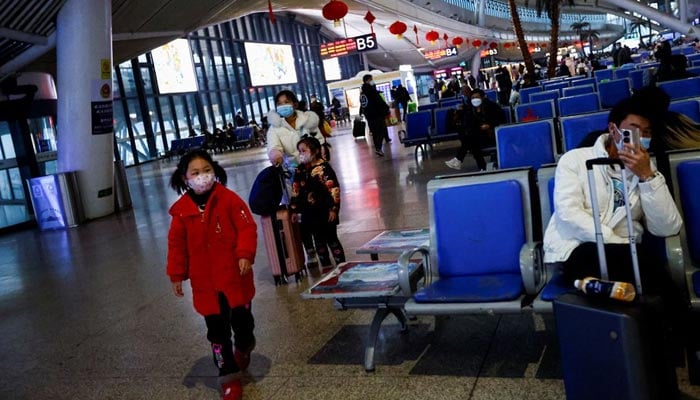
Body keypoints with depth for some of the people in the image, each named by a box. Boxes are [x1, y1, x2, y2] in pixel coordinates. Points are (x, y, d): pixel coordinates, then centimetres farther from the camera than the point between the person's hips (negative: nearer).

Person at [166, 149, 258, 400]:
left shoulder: (229, 199, -7)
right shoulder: (182, 209, -1)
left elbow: (247, 227, -9)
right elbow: (177, 244, 4)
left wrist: (245, 254, -21)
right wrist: (176, 275, 3)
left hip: (234, 276, -1)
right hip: (205, 281, 1)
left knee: (242, 320, 13)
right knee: (217, 330, 5)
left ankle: (243, 350, 45)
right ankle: (229, 376, 16)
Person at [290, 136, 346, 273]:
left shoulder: (324, 167, -13)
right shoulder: (300, 170, 4)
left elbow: (334, 189, -14)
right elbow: (296, 191, 10)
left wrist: (334, 209, -15)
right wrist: (294, 210, 9)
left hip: (325, 211, -5)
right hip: (309, 213, 5)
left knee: (331, 239, 4)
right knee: (318, 240, 14)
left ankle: (341, 265, 16)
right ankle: (325, 266, 26)